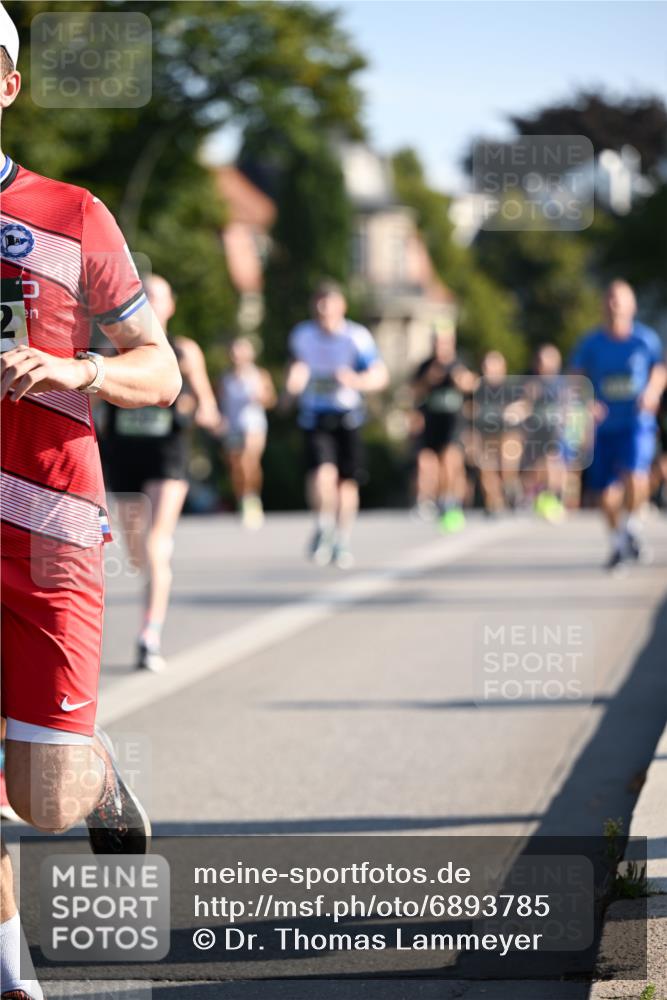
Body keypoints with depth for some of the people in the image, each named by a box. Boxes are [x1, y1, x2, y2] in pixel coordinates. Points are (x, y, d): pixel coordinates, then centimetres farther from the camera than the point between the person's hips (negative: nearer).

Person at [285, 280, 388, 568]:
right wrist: (293, 382, 0)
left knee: (348, 481, 5)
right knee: (323, 474, -21)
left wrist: (356, 381, -21)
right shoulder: (302, 336, 5)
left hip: (348, 417, 0)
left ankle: (342, 542, 24)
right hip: (315, 417, 0)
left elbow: (380, 376, -1)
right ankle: (323, 528, 5)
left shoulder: (357, 337, -4)